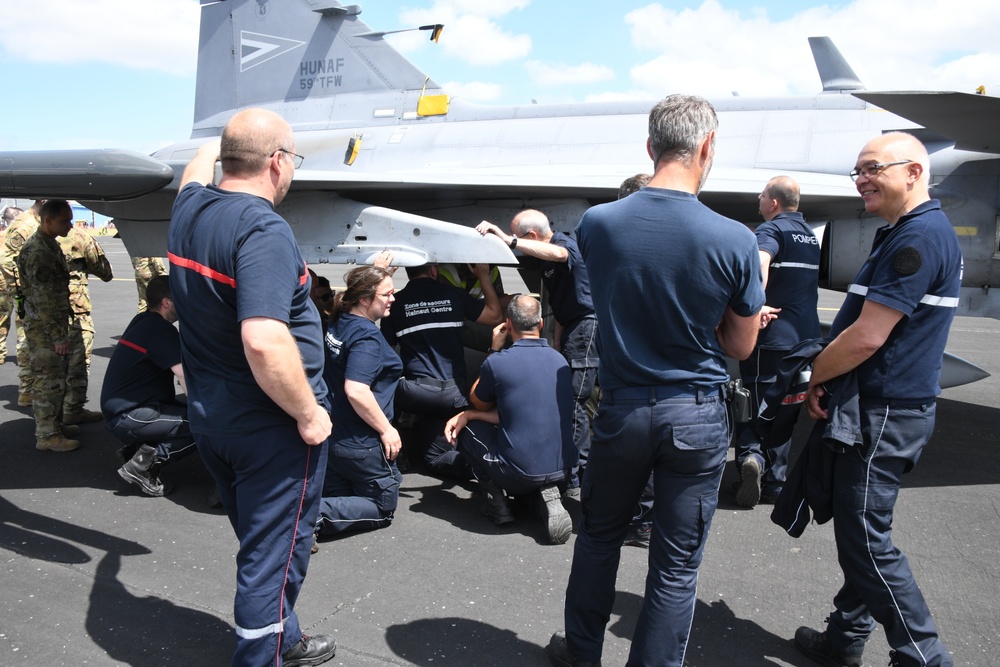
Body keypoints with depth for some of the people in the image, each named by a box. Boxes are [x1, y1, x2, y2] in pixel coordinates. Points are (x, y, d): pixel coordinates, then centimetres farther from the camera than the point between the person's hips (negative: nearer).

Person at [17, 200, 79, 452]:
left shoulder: (51, 245, 11)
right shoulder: (37, 251, -20)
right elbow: (43, 299, -22)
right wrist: (58, 336, -21)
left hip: (55, 325, 10)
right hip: (43, 329, -10)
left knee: (57, 378, 18)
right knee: (47, 381, -2)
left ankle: (55, 424, 30)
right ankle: (46, 435, 7)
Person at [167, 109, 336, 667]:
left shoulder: (190, 209, 2)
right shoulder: (264, 229, -24)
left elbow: (195, 174, 29)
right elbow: (264, 341, -34)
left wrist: (213, 148, 49)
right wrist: (308, 412, -22)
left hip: (210, 414, 9)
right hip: (270, 425, -9)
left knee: (261, 542, 24)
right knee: (275, 553, 6)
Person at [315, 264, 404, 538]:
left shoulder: (337, 324, 3)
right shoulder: (366, 335, -22)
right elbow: (356, 390, -31)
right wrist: (386, 429, -23)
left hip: (331, 437, 9)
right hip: (362, 444, -9)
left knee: (340, 500, 26)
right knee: (381, 509, 10)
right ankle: (316, 515, -12)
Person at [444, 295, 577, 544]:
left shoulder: (498, 362, -12)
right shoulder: (560, 360, 6)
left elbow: (478, 403, 10)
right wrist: (468, 415, 10)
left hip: (518, 474, -5)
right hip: (563, 469, 5)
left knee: (466, 427, 17)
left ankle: (495, 499, 10)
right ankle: (548, 493, 8)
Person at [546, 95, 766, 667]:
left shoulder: (597, 223, -8)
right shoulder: (735, 240, -15)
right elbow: (741, 346, -4)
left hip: (623, 409, 2)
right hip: (697, 415, -2)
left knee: (599, 535, 23)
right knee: (677, 565, 12)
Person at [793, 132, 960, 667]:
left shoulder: (919, 236, -18)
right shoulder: (903, 233, 16)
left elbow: (867, 338, -23)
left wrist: (812, 377, -8)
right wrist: (822, 380, 9)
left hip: (884, 415, -11)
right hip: (875, 407, 11)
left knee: (866, 537, -3)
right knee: (856, 530, 18)